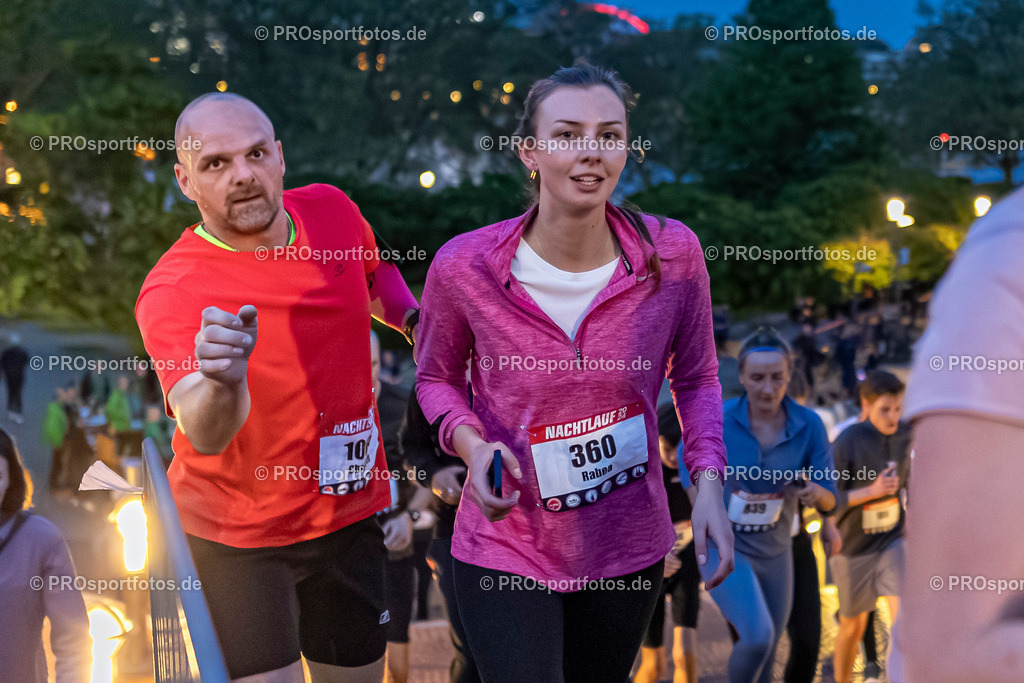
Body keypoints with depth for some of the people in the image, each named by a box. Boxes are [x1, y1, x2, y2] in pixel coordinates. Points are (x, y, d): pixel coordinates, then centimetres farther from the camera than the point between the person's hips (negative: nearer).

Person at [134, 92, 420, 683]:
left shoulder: (333, 210, -8)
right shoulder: (172, 293, -25)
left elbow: (375, 274, 18)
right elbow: (206, 435, -41)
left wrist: (417, 323, -1)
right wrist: (223, 381, -61)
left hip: (350, 515, 5)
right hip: (236, 538, -5)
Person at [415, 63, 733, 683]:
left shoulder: (673, 254, -12)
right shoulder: (465, 266, -16)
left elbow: (696, 377, 4)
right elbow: (436, 376, 3)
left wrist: (709, 482, -10)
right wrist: (470, 441, -17)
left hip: (630, 549, 3)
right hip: (507, 548, -2)